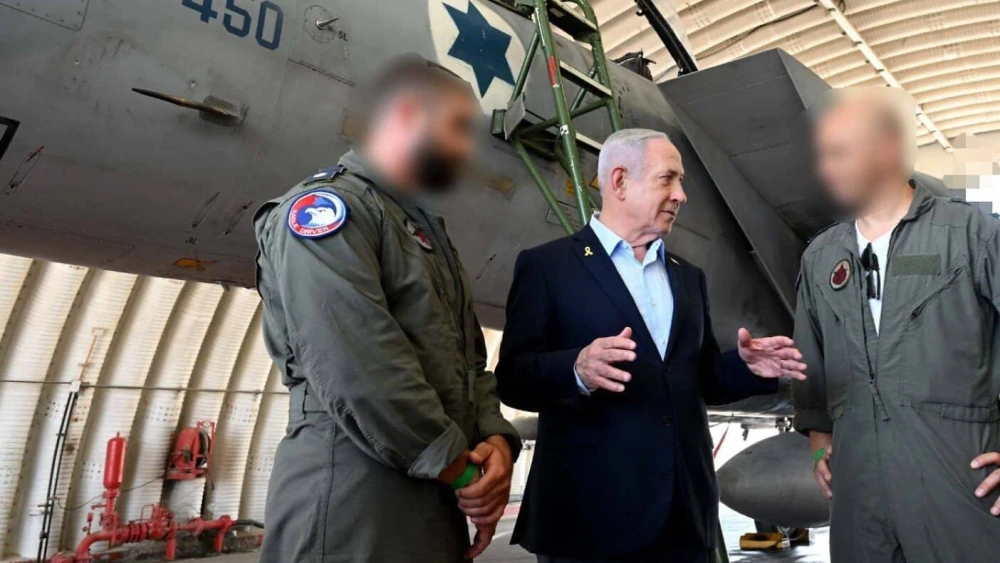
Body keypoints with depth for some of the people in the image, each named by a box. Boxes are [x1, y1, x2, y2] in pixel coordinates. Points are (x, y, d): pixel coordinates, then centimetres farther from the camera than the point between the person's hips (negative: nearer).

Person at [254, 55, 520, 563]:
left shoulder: (429, 233, 19)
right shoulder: (325, 206, -10)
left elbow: (470, 357, 15)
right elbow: (360, 368, -21)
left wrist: (494, 438, -4)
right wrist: (461, 469, -14)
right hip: (355, 503, -8)